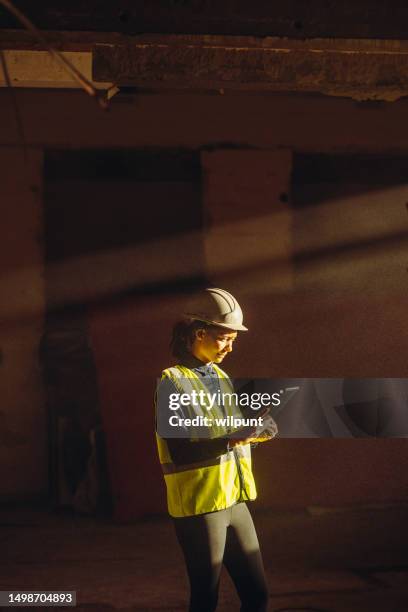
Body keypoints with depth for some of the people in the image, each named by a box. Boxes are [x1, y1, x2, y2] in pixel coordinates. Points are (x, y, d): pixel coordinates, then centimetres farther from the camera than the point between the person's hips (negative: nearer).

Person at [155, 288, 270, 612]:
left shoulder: (221, 377, 14)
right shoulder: (173, 382, -10)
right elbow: (179, 453, -19)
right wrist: (230, 440, -29)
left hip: (234, 500, 7)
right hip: (200, 505, -7)